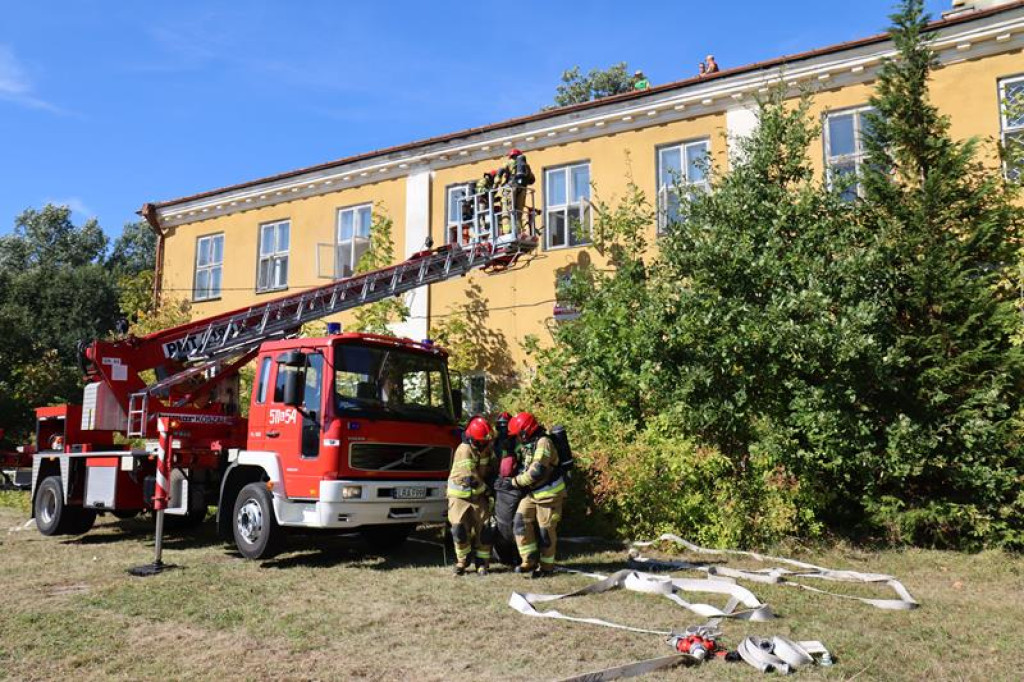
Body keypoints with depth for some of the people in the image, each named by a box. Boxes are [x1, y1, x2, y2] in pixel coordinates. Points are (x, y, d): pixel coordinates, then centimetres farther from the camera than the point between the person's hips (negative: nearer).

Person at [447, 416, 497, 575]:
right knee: (460, 528, -8)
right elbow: (470, 477, -22)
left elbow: (490, 470, 16)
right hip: (460, 495, -5)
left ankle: (482, 562, 8)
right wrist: (486, 489, -12)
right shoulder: (464, 450, -20)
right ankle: (462, 560, 11)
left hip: (479, 494, 5)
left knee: (483, 528, -2)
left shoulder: (486, 449, 2)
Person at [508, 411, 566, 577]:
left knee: (545, 531, -1)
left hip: (549, 494, -8)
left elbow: (536, 472, -26)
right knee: (521, 522, -2)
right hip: (533, 493, 8)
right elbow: (525, 468, 24)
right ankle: (530, 561, 4)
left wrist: (515, 482, -16)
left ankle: (546, 566, 14)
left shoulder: (543, 443, -20)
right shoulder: (527, 445, 9)